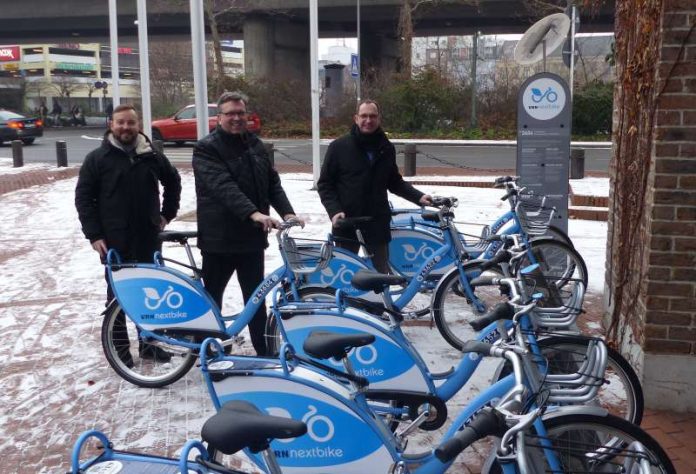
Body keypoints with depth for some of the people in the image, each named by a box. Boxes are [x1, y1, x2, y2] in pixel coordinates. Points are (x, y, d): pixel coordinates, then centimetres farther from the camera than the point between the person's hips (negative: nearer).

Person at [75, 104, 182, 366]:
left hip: (149, 239, 3)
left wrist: (167, 214, 12)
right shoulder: (97, 158, -4)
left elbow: (173, 182, 20)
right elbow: (83, 198, -3)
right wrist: (94, 235, -10)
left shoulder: (152, 156, 5)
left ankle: (149, 342, 25)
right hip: (114, 241, -3)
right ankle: (120, 349, 16)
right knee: (118, 295, 5)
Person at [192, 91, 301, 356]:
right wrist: (254, 213, -39)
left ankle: (265, 352, 21)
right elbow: (223, 187, -26)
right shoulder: (206, 149, -11)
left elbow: (273, 183, 8)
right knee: (212, 298, 10)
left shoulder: (255, 145, 10)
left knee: (256, 298, 12)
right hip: (219, 239, -5)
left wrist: (287, 212, -10)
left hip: (252, 237, 5)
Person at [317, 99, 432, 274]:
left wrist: (418, 197, 3)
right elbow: (324, 184, -1)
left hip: (377, 224, 3)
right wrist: (334, 211, -15)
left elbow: (395, 182, 17)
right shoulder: (338, 147, -4)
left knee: (381, 273, 8)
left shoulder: (387, 148, 7)